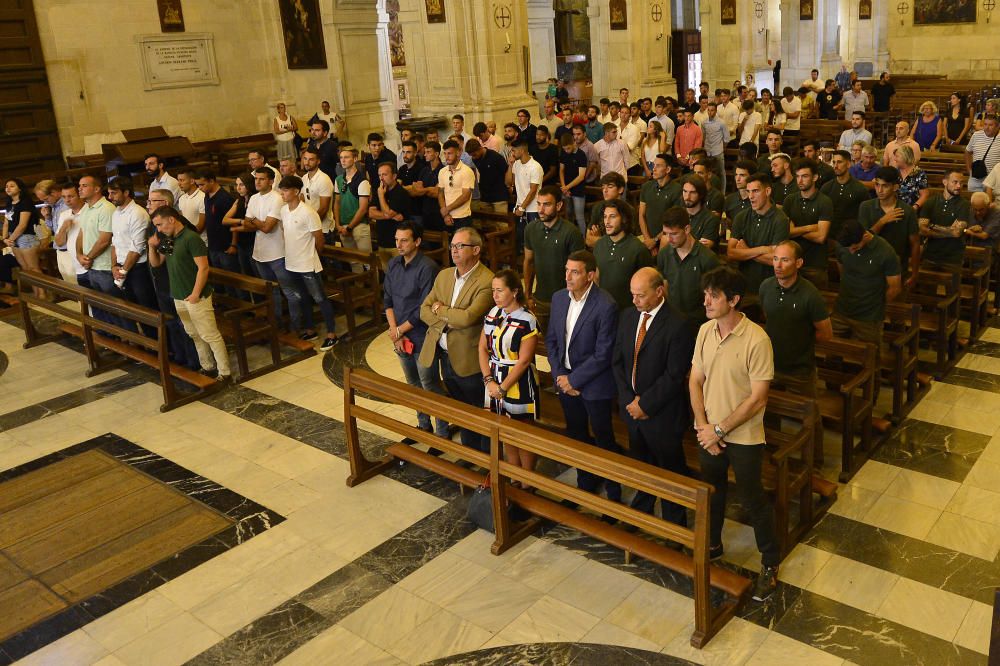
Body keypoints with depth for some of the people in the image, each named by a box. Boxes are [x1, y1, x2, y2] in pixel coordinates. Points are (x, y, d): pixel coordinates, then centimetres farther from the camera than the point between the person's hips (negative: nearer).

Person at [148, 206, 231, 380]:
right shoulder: (166, 240, 10)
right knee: (194, 335, 15)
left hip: (196, 297, -9)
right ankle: (208, 368, 26)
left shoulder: (191, 238, -15)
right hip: (178, 297, 9)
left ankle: (224, 373, 1)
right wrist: (152, 247, 0)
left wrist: (195, 294, -20)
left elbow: (203, 268, -19)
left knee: (210, 335, -4)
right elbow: (155, 263, 19)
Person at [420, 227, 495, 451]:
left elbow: (467, 317, -28)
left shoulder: (487, 282, -18)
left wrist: (440, 310, -11)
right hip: (443, 356, 7)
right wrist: (449, 320, -14)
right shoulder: (443, 275, 7)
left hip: (469, 360, -7)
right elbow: (424, 310, 4)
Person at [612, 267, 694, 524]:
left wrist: (645, 404, -16)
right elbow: (618, 361, 5)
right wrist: (629, 399, -5)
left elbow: (674, 375, -20)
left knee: (671, 471, 12)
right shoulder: (628, 316, 1)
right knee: (641, 464, 23)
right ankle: (641, 509, 46)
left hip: (662, 414, -5)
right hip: (633, 408, 6)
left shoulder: (677, 325, -20)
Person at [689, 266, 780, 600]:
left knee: (753, 500, 9)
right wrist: (703, 426, -8)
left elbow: (758, 399, -20)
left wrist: (719, 430, -17)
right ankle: (712, 545, 47)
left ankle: (770, 563, 31)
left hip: (743, 437, -5)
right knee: (712, 491, 23)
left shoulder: (757, 340, -23)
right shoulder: (705, 331, -4)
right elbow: (695, 381, 2)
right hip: (709, 433, 5)